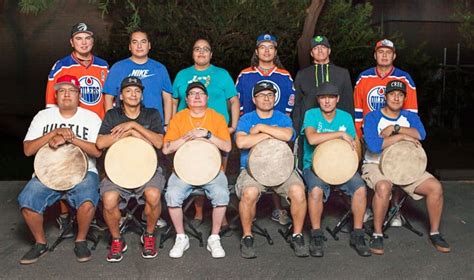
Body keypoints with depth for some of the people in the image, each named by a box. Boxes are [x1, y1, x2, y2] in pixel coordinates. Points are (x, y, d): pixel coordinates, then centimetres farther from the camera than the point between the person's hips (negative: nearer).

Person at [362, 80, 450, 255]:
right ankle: (377, 234, -19)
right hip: (376, 165, -4)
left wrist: (394, 128, -21)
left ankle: (434, 233, 4)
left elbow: (421, 134, -15)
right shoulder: (372, 117, -5)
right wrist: (402, 136, -19)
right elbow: (374, 145, -24)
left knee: (435, 187, -15)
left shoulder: (410, 117, 9)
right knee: (384, 187, -38)